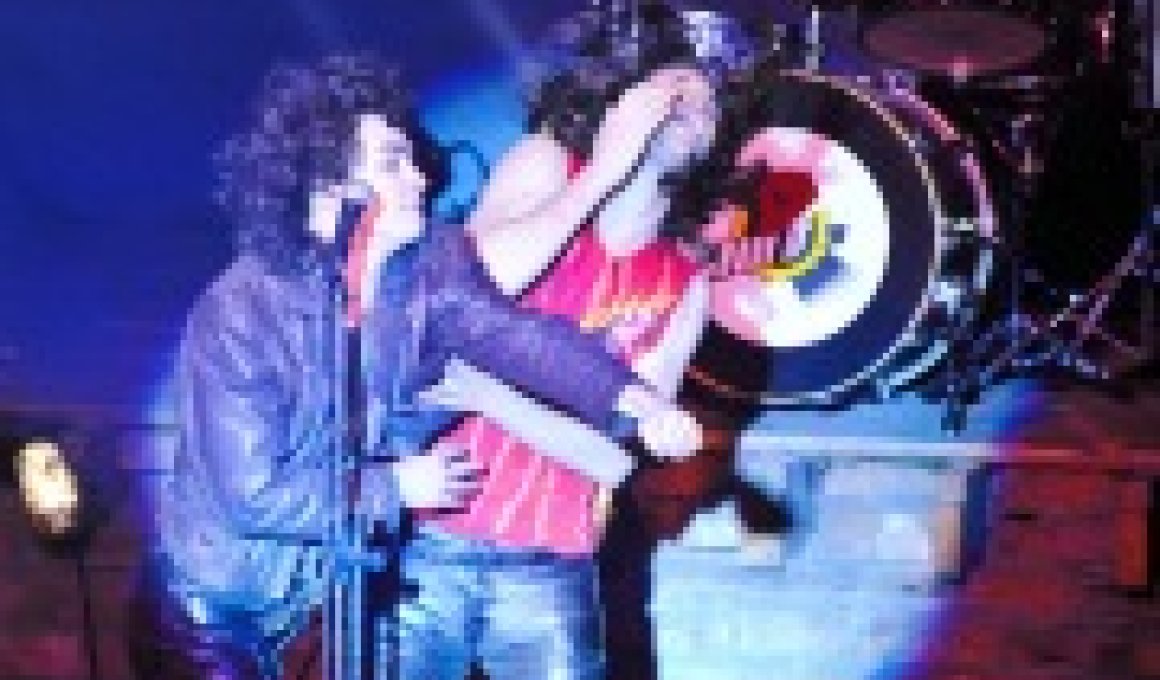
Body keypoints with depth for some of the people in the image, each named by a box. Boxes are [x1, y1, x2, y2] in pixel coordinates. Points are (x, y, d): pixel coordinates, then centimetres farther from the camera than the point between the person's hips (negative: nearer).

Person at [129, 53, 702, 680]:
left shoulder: (431, 265, -10)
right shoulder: (239, 315, -26)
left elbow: (511, 333, -26)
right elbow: (253, 498, -26)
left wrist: (628, 397, -42)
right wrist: (396, 486, -18)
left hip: (342, 591, 5)